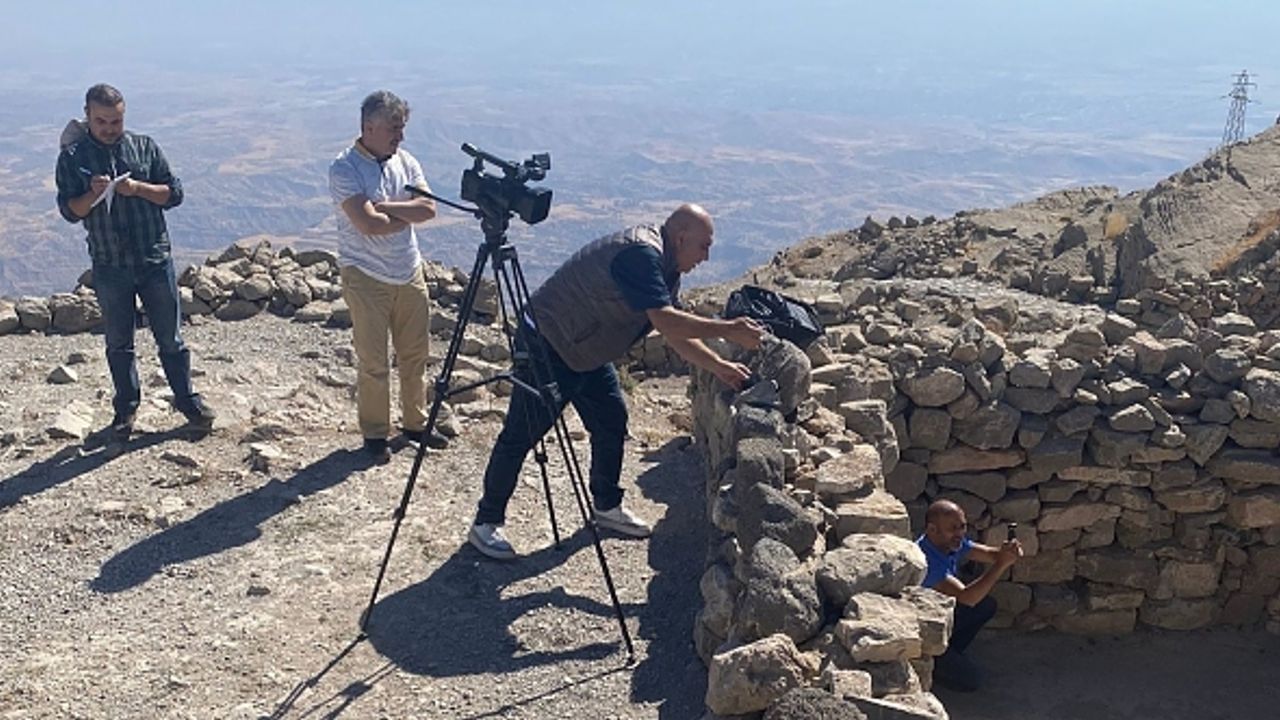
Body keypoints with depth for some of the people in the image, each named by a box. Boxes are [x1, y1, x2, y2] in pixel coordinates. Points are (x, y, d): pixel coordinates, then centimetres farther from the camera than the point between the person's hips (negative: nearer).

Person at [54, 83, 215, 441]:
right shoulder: (72, 158, 1)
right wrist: (94, 194, -20)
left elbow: (174, 193, 1)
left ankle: (187, 400, 20)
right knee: (118, 343, 11)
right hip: (109, 267, 0)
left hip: (155, 260, 0)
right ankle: (126, 408, 25)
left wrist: (139, 188, -16)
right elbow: (69, 210, -1)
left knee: (171, 338, 6)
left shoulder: (144, 147, 2)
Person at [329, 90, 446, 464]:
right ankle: (375, 434, 14)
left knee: (415, 354, 13)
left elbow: (428, 208, -7)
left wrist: (383, 205, -16)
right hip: (367, 276, -6)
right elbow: (368, 223, -22)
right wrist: (408, 213, -9)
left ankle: (415, 423, 29)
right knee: (373, 362, 0)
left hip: (410, 273, 6)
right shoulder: (344, 168, -12)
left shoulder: (406, 162, 7)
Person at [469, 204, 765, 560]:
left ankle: (607, 506, 27)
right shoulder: (640, 253, -26)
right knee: (520, 435, -4)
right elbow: (665, 321, -35)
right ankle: (486, 523, 7)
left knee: (612, 422, 11)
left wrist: (719, 366, 1)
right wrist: (728, 330, -29)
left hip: (586, 351, 10)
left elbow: (675, 333, 9)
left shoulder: (664, 265, 5)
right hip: (546, 345, -10)